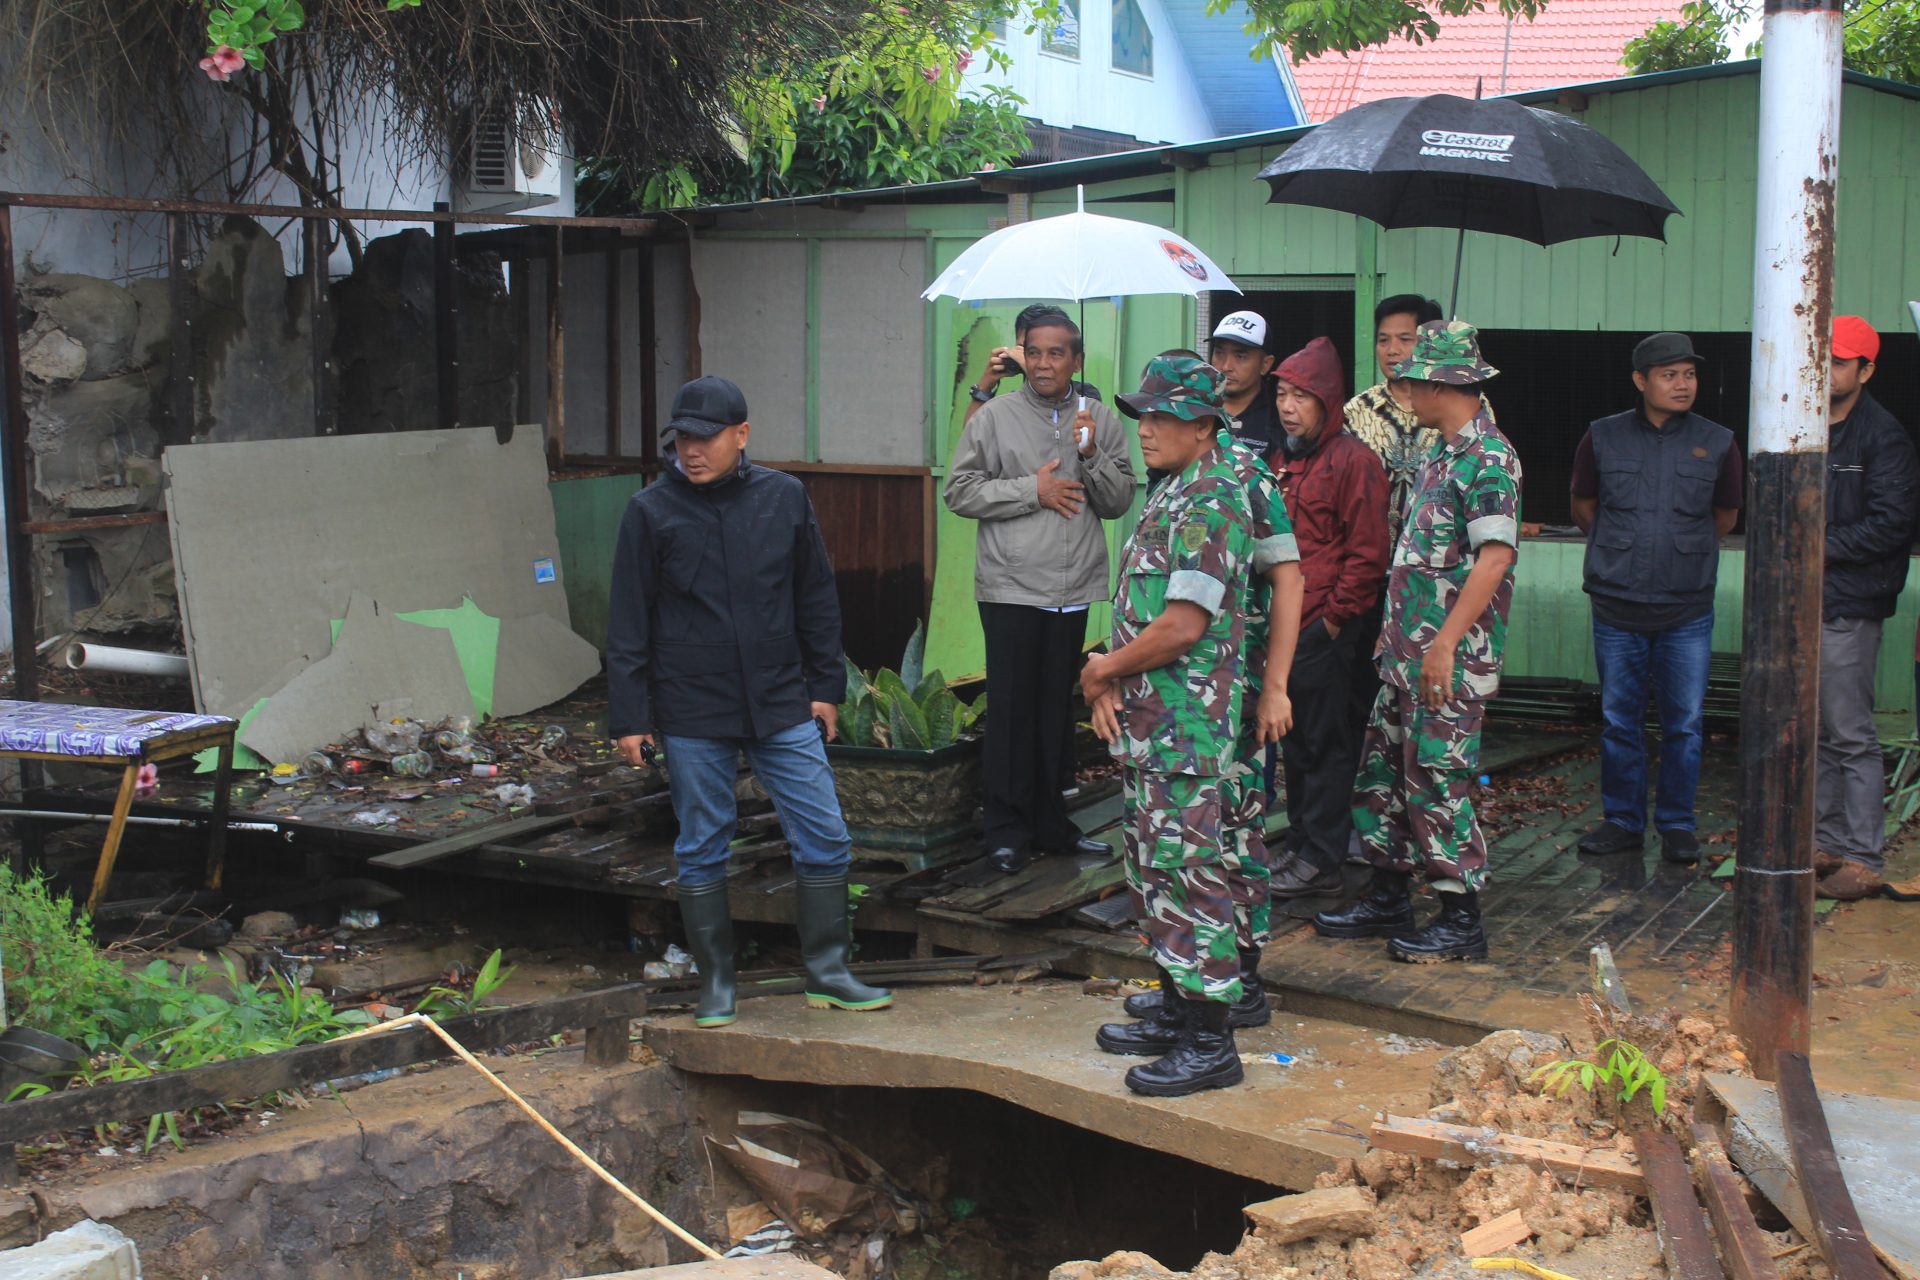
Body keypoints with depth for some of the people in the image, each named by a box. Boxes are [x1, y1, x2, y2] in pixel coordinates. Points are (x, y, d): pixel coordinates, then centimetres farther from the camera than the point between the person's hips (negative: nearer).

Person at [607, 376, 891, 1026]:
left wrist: (826, 686, 9)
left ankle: (827, 972, 16)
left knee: (824, 837, 2)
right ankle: (716, 982, 21)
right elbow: (628, 624, 0)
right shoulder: (651, 511, -3)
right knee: (702, 851, 7)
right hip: (692, 713, -1)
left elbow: (817, 599, 10)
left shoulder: (784, 497, 2)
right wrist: (629, 717, -3)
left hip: (782, 705, 2)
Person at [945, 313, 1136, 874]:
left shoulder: (1099, 420, 7)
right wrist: (1032, 490, -11)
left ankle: (1049, 823, 23)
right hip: (1011, 589, -3)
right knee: (1011, 711, 0)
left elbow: (1119, 501, 5)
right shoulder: (994, 417, 0)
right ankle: (1007, 831, 9)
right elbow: (960, 492, -4)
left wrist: (1091, 457, -12)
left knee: (1057, 710, 12)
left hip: (1074, 589, 3)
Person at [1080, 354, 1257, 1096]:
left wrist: (1102, 671, -9)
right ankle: (1176, 1009, 29)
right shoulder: (1170, 497, 16)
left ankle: (1210, 1043, 0)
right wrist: (1107, 681, 3)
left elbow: (1180, 627, -23)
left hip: (1185, 728, -10)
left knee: (1186, 874, -6)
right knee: (1150, 870, 17)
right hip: (1146, 723, 10)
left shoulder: (1212, 504, -17)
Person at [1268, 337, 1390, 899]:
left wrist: (1336, 617, -13)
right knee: (1295, 746, 15)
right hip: (1284, 628, 8)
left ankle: (1320, 860, 4)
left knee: (1326, 744, -2)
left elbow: (1367, 552, -14)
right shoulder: (1283, 460, 16)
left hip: (1326, 631, -8)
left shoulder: (1352, 460, -11)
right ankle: (1300, 847, 24)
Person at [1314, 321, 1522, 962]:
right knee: (1385, 769, 13)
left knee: (1438, 780, -5)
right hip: (1408, 649, 10)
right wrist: (1396, 626, 18)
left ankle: (1462, 920, 6)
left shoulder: (1488, 457, -14)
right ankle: (1388, 900, 24)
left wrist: (1444, 644, -25)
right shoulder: (1441, 454, 16)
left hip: (1452, 655, -10)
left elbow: (1495, 556, -22)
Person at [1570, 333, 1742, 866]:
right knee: (1619, 721, 7)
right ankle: (1622, 820, 19)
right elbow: (1583, 506, 15)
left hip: (1688, 609, 0)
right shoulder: (1603, 438, 1)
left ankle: (1677, 824, 16)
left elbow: (1726, 516, 16)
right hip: (1617, 607, 0)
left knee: (1684, 723, 3)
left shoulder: (1717, 443, 1)